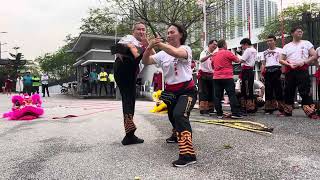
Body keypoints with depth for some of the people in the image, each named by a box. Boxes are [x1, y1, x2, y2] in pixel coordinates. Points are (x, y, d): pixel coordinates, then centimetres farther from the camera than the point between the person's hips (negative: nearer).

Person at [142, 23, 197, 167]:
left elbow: (176, 52, -34)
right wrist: (149, 47, -23)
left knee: (179, 115, -31)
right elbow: (145, 61, -6)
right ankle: (177, 134, 59)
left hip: (186, 90, -7)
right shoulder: (163, 54, 6)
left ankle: (188, 154, -31)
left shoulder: (185, 49, -9)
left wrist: (158, 44, -37)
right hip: (170, 91, 7)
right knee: (172, 116, 26)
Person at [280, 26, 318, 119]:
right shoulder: (287, 46, 13)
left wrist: (303, 62, -12)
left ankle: (311, 112, -7)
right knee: (289, 91, 7)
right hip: (290, 71, 3)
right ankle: (287, 111, 17)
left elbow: (314, 56, 3)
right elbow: (281, 60, 9)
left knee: (305, 92, -10)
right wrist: (290, 64, -9)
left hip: (302, 70, -2)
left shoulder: (306, 43, 9)